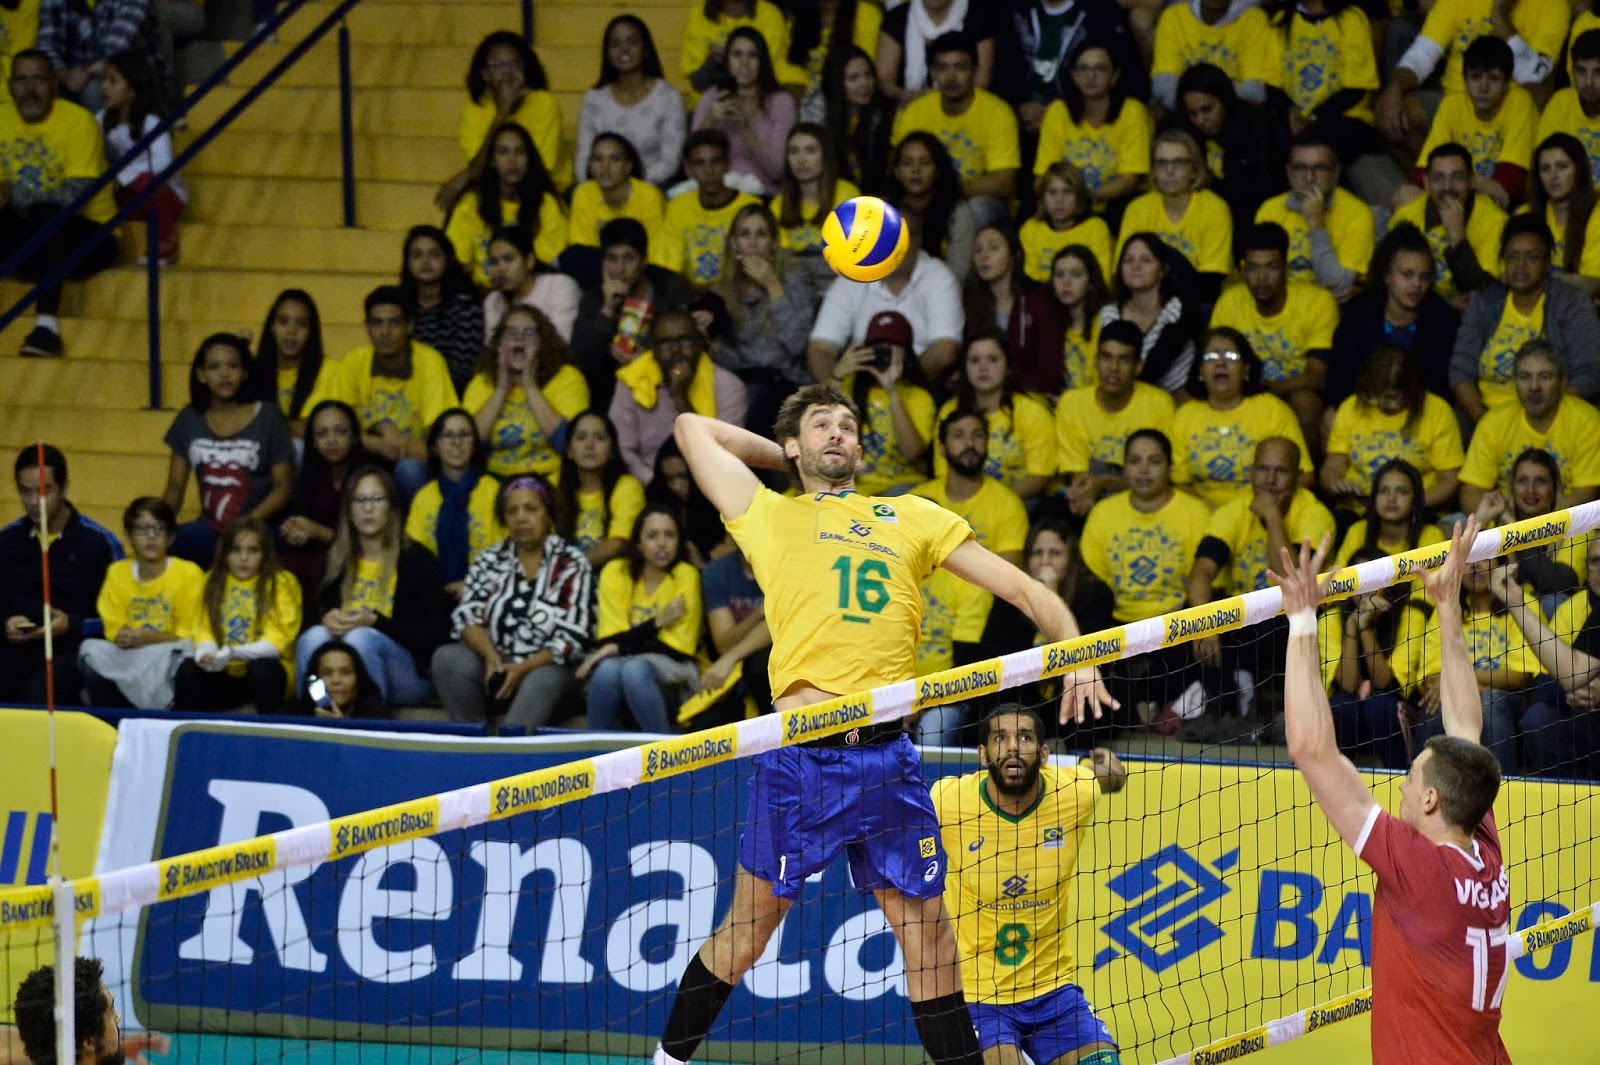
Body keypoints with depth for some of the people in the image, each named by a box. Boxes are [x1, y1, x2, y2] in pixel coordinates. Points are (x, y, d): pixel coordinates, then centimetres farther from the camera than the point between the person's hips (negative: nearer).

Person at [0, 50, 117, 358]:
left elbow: (77, 193, -23)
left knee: (47, 215, -36)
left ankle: (47, 323, -42)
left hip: (88, 232, -5)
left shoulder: (78, 121, -12)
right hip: (31, 233, 5)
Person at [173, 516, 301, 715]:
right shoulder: (214, 582, 7)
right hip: (225, 675, 3)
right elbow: (204, 631, 2)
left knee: (262, 670, -36)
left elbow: (277, 641, -13)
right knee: (188, 672, -25)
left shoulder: (282, 583, -6)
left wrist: (231, 654, -29)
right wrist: (207, 654, -23)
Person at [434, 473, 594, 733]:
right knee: (446, 658, -26)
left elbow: (572, 638, -6)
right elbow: (466, 618, 1)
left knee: (544, 680, -38)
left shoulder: (571, 564, 1)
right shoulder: (489, 561, 11)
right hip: (493, 665, 3)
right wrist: (492, 657, -18)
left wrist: (523, 669, -18)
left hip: (544, 667, -3)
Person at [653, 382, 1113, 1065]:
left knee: (926, 931, 4)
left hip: (887, 756, 2)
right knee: (747, 929, 4)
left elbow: (1022, 588, 17)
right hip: (798, 756, -2)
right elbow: (695, 428, 24)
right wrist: (790, 461, 29)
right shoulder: (768, 515, 14)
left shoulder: (911, 518, 19)